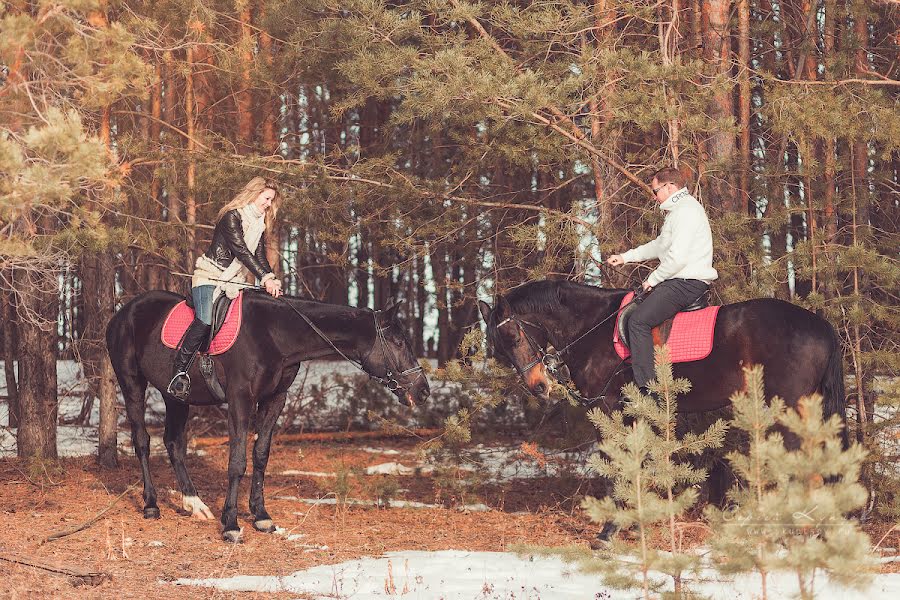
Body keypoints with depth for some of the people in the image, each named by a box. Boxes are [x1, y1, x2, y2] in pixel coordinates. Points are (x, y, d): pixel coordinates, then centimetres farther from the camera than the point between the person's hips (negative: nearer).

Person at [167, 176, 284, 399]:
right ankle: (179, 372, -25)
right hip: (210, 277, -9)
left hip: (235, 280, 9)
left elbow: (259, 257, 8)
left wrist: (272, 280, -9)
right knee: (205, 320, -28)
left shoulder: (259, 224, 14)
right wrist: (265, 278, -28)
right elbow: (241, 251, -22)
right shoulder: (232, 216, -12)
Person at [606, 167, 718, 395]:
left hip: (688, 283, -11)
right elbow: (659, 246, 33)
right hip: (680, 280, 11)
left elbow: (677, 257, -24)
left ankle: (647, 388, -26)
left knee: (639, 320, -20)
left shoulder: (686, 211, -16)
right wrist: (625, 257, 30)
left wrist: (653, 280, -12)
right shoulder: (678, 210, 20)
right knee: (631, 307, 23)